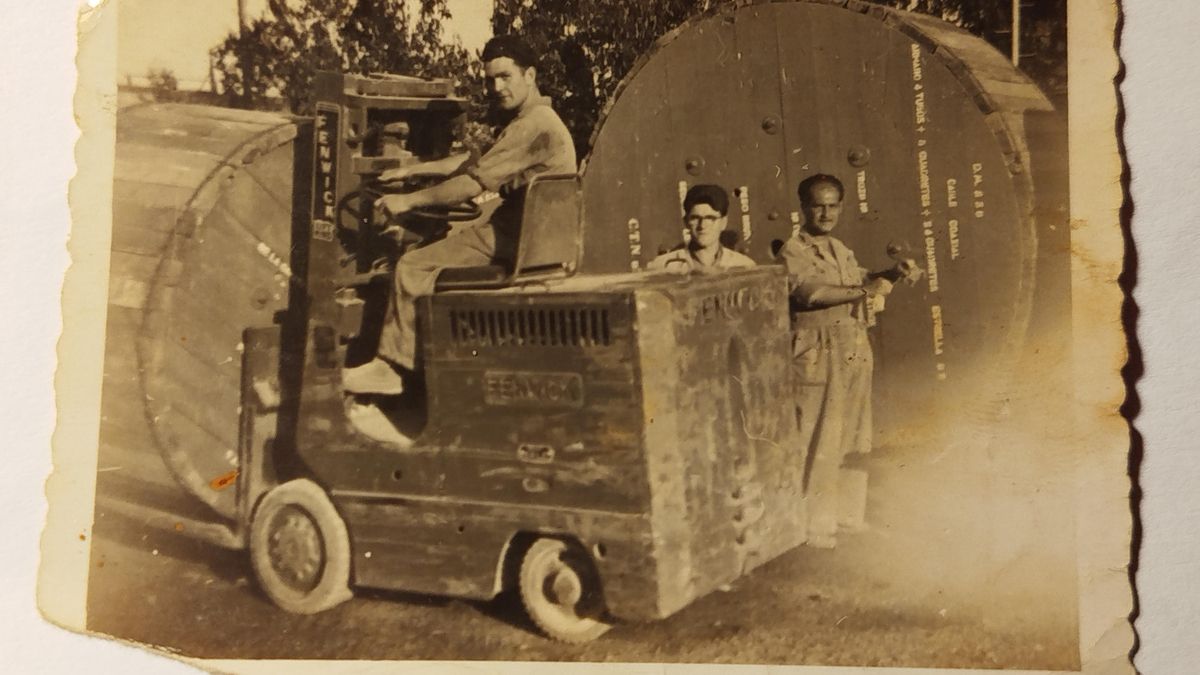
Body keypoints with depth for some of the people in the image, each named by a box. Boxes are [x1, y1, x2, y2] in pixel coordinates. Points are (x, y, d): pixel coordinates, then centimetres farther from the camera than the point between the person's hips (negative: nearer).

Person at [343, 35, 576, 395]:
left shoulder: (533, 125, -19)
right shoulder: (537, 119, 16)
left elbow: (473, 183, -21)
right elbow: (473, 160, 22)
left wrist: (408, 201, -12)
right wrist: (412, 170, 19)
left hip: (516, 237, -11)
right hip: (524, 230, 11)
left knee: (413, 267, -11)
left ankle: (390, 367, 1)